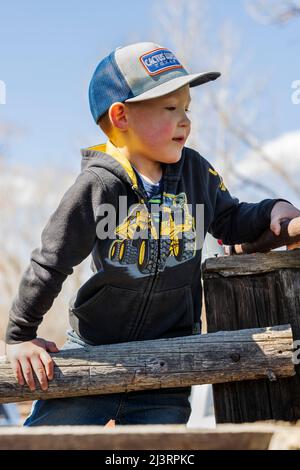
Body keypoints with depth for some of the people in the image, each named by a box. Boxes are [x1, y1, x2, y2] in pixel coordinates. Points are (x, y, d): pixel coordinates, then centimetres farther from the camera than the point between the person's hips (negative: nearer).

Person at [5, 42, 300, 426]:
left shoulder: (196, 171, -2)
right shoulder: (98, 185, -17)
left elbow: (230, 221, 15)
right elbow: (50, 264, -11)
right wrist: (20, 336, -5)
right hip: (93, 350, -3)